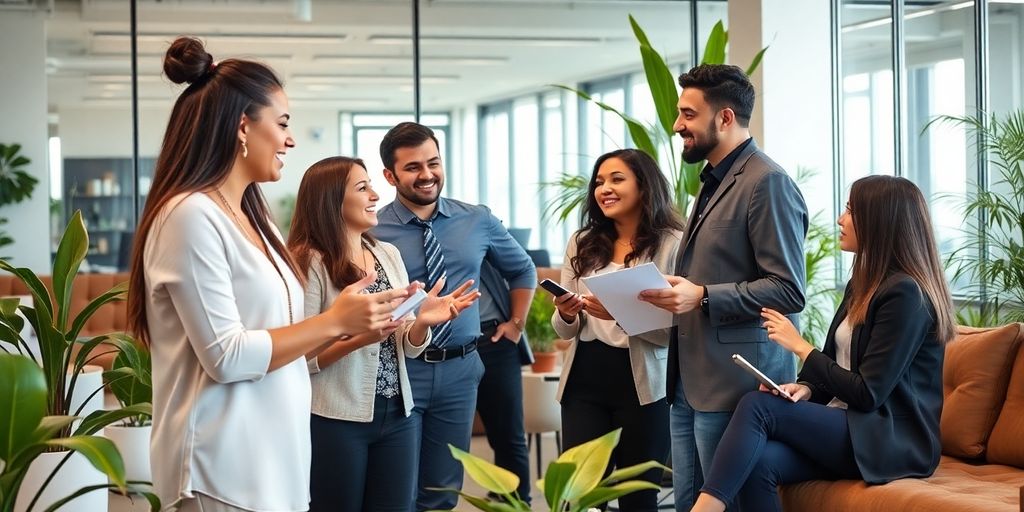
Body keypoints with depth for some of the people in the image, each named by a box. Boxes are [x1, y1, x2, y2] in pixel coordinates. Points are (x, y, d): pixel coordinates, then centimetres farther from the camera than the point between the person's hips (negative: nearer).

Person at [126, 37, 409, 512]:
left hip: (272, 457, 9)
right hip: (227, 470, -9)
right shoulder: (192, 215, -14)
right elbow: (227, 357, -19)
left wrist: (355, 325, 4)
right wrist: (333, 321, -12)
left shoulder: (253, 218, 13)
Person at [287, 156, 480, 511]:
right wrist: (360, 337, -27)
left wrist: (422, 322, -9)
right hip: (336, 419, -6)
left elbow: (406, 347, 11)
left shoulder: (389, 255, 10)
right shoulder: (310, 262, -11)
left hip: (396, 414, 6)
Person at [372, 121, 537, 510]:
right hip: (398, 372, -3)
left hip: (460, 369, 3)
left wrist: (516, 323, 19)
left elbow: (523, 270, 21)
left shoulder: (478, 221, 4)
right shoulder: (372, 232, -9)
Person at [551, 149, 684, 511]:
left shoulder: (672, 243, -4)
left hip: (642, 384, -4)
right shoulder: (582, 243, 12)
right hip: (584, 381, 4)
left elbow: (675, 331, -10)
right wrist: (566, 315, -10)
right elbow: (565, 332, 13)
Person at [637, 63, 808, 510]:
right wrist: (673, 295, 11)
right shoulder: (714, 181, 19)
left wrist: (701, 296, -21)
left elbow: (788, 290, -17)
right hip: (692, 380, 9)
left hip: (735, 384, -9)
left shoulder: (767, 183, -11)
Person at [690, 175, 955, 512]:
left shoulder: (905, 293, -13)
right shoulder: (863, 283, 17)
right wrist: (806, 389, -2)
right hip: (849, 425, 8)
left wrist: (800, 347, -8)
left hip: (890, 439, -8)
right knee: (758, 463, -22)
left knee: (757, 406, -23)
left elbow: (868, 394, -16)